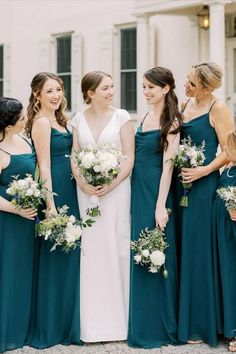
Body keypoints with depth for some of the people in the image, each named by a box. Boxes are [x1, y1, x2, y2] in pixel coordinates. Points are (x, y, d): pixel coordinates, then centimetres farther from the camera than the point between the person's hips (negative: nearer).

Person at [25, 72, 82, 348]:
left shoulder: (58, 120, 15)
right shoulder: (41, 122, -12)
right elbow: (44, 165, -17)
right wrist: (50, 203, -21)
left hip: (68, 192, 9)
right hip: (54, 192, -9)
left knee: (68, 255, 13)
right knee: (54, 257, -2)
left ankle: (66, 322, 24)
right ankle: (50, 328, 8)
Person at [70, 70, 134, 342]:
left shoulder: (121, 117, 1)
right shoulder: (78, 119, 9)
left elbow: (129, 157, -3)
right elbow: (74, 156, 6)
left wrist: (111, 184, -14)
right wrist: (82, 183, -10)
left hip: (116, 187, -2)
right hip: (86, 190, 2)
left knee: (115, 246, -1)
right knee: (91, 247, 3)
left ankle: (116, 318, 9)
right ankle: (95, 322, 10)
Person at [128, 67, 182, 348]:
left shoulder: (171, 122, -9)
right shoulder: (147, 116, 13)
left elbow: (168, 165, -14)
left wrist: (161, 206, -18)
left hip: (155, 192, -8)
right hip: (137, 190, 8)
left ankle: (157, 326, 10)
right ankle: (142, 322, 22)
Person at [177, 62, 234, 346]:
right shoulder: (186, 104, 11)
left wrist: (204, 170, -21)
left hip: (203, 184, -7)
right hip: (182, 183, 7)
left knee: (199, 250, -2)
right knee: (183, 248, 9)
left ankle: (201, 324, 9)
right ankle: (184, 317, 20)